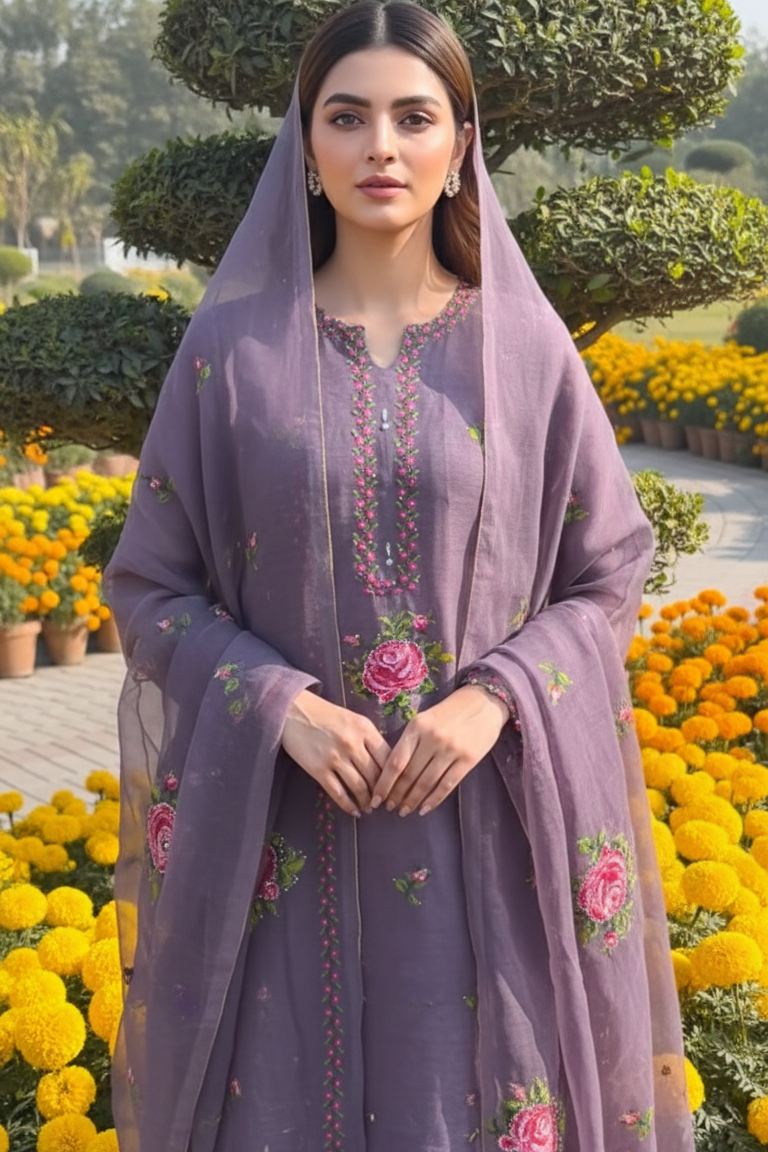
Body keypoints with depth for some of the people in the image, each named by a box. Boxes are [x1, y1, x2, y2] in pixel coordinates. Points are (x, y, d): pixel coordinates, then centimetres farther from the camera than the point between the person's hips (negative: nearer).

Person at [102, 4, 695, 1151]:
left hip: (487, 826, 0)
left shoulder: (525, 348, 0)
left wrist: (493, 700, -12)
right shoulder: (231, 348, -1)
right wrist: (281, 705, -14)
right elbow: (151, 585, 2)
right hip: (281, 829, 0)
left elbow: (608, 574, 4)